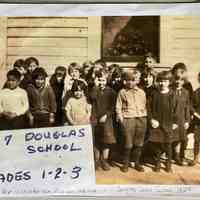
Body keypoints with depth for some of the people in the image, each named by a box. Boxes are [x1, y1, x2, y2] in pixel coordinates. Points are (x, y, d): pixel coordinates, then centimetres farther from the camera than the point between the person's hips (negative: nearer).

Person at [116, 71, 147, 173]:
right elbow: (118, 107, 7)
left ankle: (137, 162, 19)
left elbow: (145, 106, 16)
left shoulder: (141, 92, 14)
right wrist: (121, 118, -4)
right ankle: (126, 163, 12)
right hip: (128, 118, -3)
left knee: (139, 143, 6)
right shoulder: (122, 92, 7)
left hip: (141, 118, 3)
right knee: (128, 143, -4)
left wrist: (145, 117, 6)